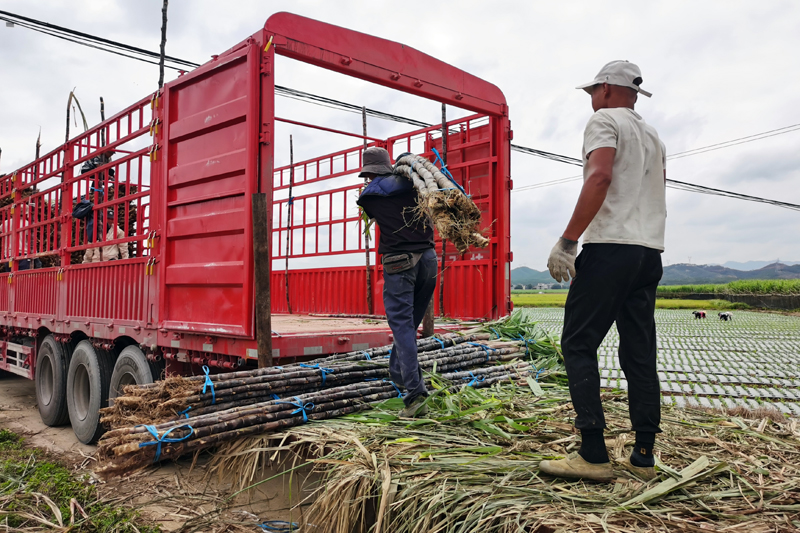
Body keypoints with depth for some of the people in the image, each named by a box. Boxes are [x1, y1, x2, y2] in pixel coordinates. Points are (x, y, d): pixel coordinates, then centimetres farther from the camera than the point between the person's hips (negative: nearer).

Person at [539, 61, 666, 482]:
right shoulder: (652, 135, 26)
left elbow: (600, 177, -17)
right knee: (640, 355, 8)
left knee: (578, 345, -6)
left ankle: (593, 456, -9)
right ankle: (643, 457, 11)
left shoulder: (604, 120, 1)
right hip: (650, 254, 9)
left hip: (610, 247, -8)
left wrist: (567, 241, -20)